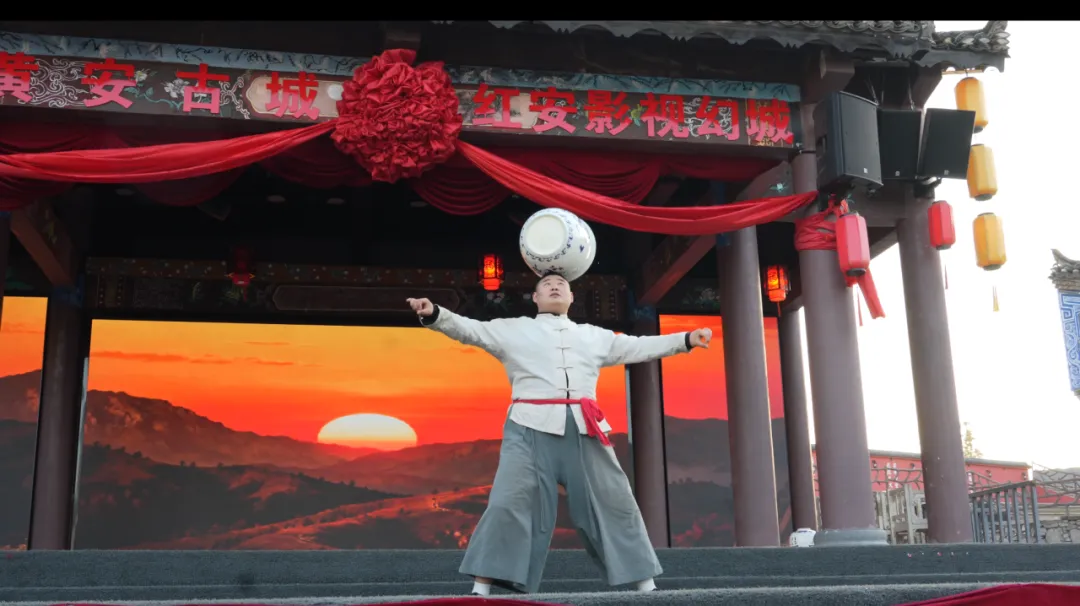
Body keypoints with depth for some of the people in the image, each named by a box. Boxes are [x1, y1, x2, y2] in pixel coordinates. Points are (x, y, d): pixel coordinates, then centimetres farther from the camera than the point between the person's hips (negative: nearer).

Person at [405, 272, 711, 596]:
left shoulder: (594, 335, 23)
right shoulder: (513, 329, 14)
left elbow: (638, 347, 24)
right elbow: (470, 329, 4)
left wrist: (686, 339, 18)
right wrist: (433, 314, -12)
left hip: (583, 429, 3)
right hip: (532, 427, -3)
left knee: (613, 502, 6)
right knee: (511, 502, -9)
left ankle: (645, 583, 17)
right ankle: (482, 586, -3)